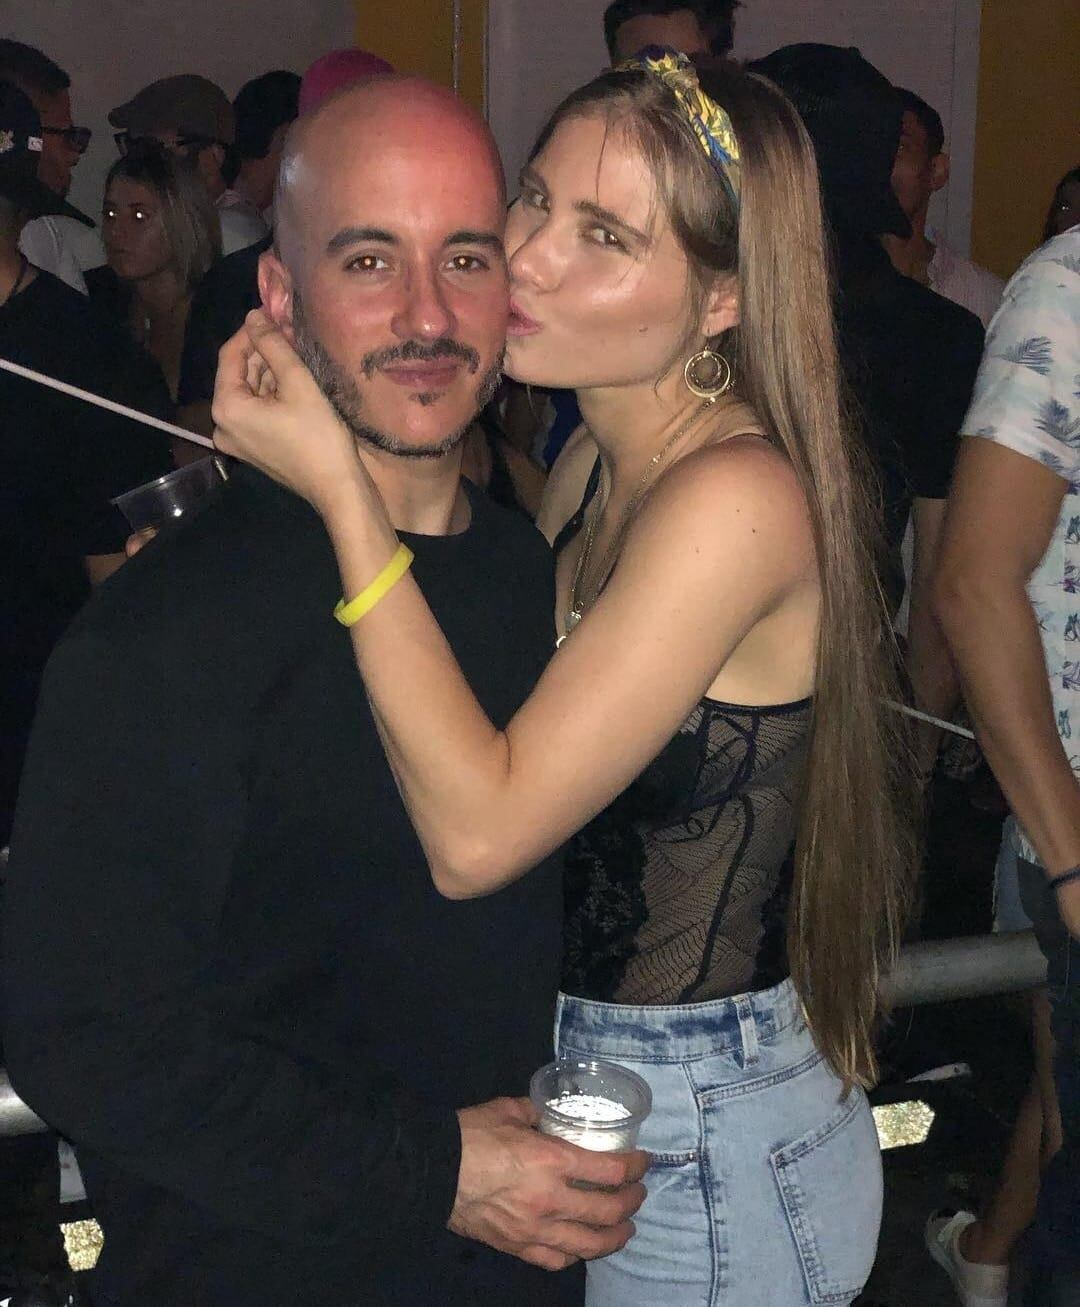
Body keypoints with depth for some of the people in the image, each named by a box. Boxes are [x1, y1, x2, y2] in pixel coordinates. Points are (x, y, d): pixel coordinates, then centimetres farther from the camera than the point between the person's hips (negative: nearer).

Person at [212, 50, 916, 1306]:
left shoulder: (736, 498, -26)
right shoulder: (596, 463, 2)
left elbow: (478, 833, -29)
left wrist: (341, 485, -27)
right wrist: (341, 415, -1)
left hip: (707, 1151, -8)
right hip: (584, 1078, 8)